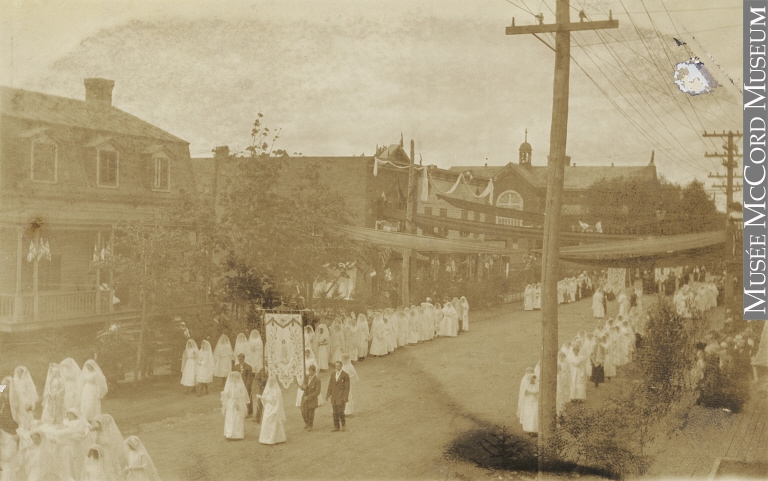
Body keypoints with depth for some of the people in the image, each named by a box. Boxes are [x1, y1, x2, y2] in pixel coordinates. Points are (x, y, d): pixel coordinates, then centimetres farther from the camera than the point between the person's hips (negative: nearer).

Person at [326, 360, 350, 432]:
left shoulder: (345, 375, -7)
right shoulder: (333, 375, 9)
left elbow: (347, 387, -9)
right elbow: (330, 386, 9)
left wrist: (345, 397, -16)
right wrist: (328, 395, 1)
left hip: (341, 396, -5)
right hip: (334, 396, 5)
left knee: (340, 412, -10)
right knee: (335, 412, 3)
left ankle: (343, 424, 13)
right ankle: (336, 427, 8)